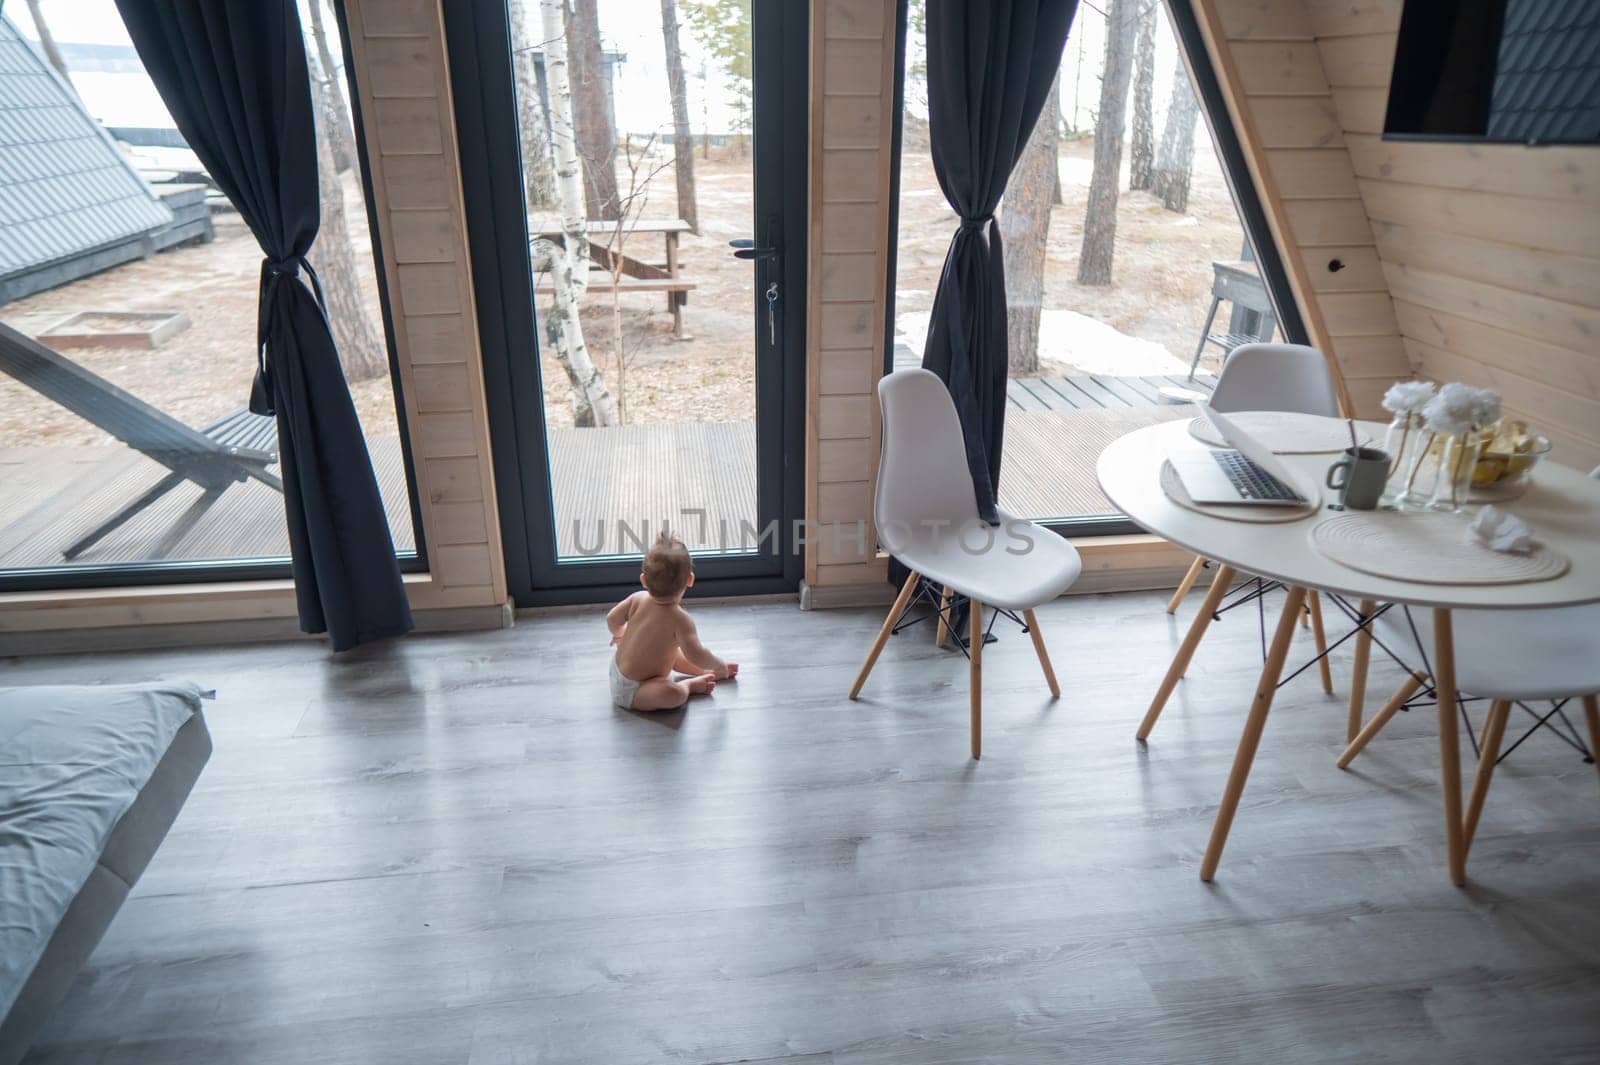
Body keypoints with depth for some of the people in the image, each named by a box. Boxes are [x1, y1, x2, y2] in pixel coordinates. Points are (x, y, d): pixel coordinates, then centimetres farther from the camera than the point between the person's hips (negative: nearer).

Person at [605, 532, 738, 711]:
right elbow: (695, 654, -36)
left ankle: (705, 672, 32)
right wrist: (719, 666, -17)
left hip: (619, 667, 9)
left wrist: (619, 635, 26)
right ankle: (689, 685, -3)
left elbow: (612, 619, 3)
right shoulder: (680, 619, -29)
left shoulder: (638, 598, -9)